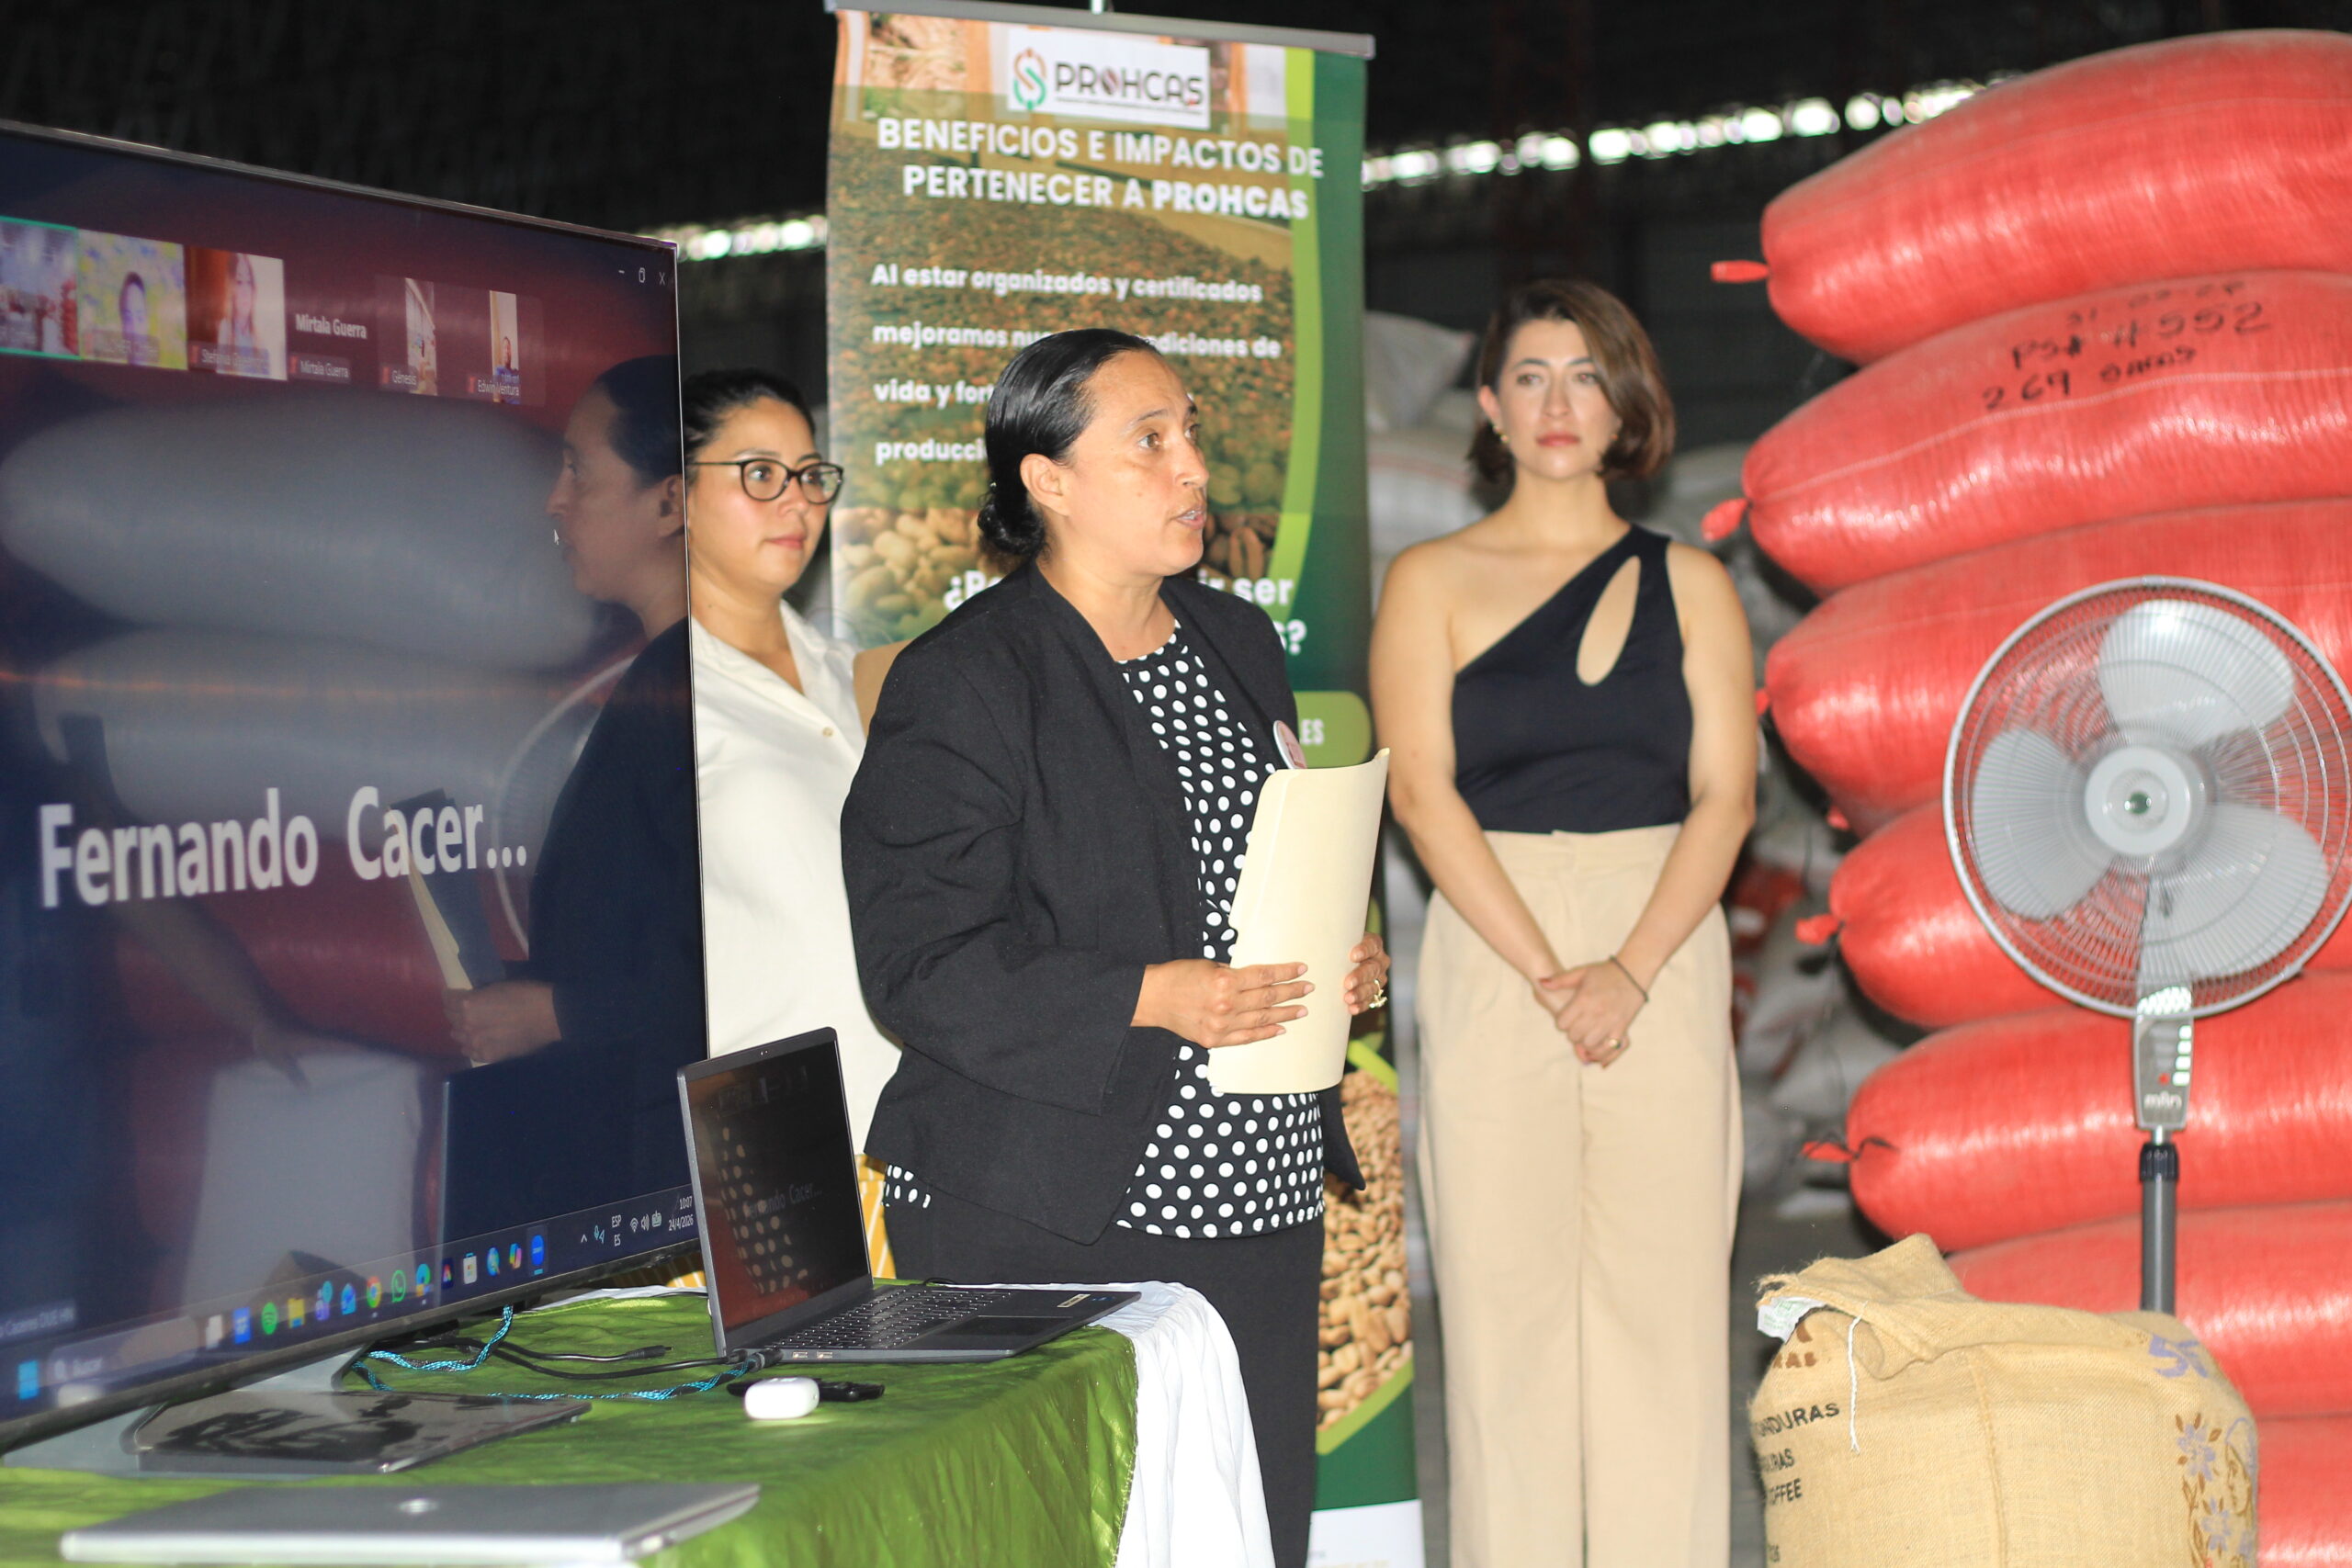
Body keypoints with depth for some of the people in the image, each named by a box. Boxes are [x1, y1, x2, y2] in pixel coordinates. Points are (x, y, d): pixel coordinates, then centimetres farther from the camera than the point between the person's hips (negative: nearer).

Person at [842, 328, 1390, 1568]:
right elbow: (922, 966, -14)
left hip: (1259, 1195, 7)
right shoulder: (960, 683, -8)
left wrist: (1341, 966, 6)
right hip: (1052, 1222, -7)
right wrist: (1148, 999, -21)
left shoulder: (1236, 643, 15)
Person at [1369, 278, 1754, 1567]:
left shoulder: (1687, 583, 10)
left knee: (1665, 1293, 1)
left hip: (1664, 958, 1)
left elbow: (1725, 796, 2)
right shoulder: (1432, 581, 6)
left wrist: (1629, 972, -11)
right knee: (1505, 1300, -1)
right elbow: (1423, 794, -4)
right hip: (1489, 957, -1)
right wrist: (1548, 975, -12)